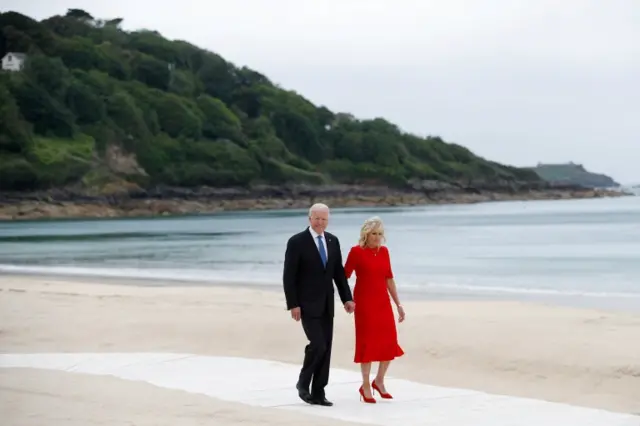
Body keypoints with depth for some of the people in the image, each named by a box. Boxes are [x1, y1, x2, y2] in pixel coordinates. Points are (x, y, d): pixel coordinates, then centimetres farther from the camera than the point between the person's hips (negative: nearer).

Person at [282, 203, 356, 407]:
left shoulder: (333, 241, 8)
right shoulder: (297, 242, -10)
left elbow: (339, 272, 12)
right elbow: (288, 276, -10)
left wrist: (347, 298, 3)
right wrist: (293, 304, -15)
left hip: (326, 304, 6)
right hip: (307, 304, -6)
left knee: (326, 348, 4)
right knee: (318, 345, -14)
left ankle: (318, 393, 11)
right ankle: (303, 382, 9)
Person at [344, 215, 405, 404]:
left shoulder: (384, 251, 8)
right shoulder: (356, 251, -7)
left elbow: (389, 278, 12)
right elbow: (344, 277, -5)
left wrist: (398, 304, 11)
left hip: (383, 302, 5)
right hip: (364, 302, -5)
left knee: (390, 343, 1)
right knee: (367, 343, -1)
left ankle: (379, 381, 20)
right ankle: (365, 386, 10)